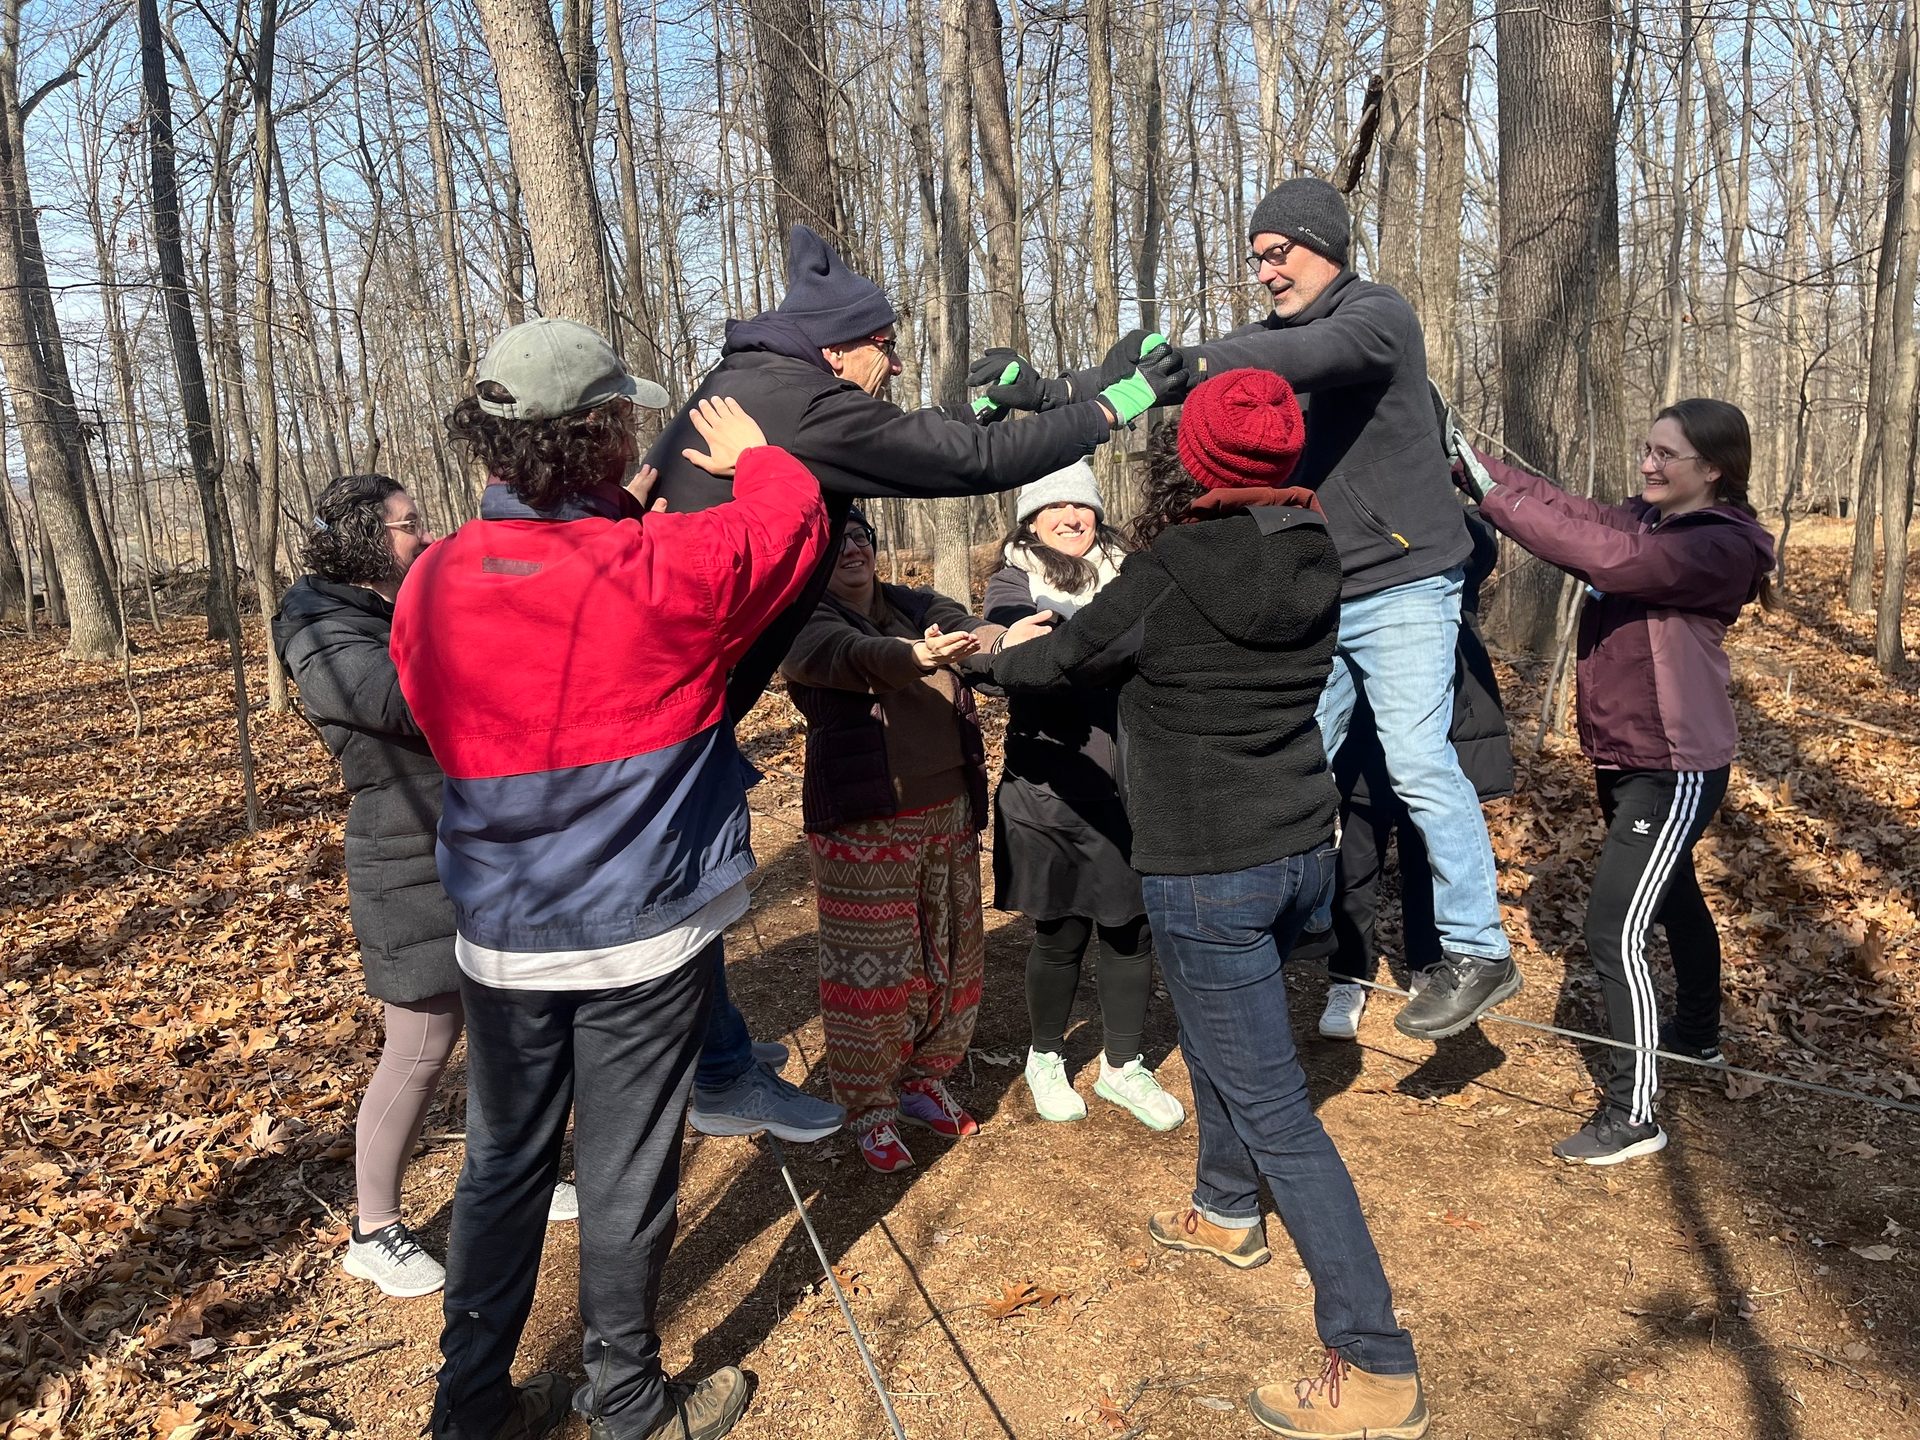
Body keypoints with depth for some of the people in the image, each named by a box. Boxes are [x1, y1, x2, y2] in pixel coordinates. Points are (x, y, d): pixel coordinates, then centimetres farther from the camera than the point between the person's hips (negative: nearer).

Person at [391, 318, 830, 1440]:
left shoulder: (435, 583, -4)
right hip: (641, 936, -4)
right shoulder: (660, 570, -18)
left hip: (500, 938, 4)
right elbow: (795, 523, -3)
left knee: (504, 1163, 18)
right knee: (625, 1176, 11)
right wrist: (752, 456, 20)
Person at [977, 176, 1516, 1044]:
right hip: (1312, 591, 7)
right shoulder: (1271, 338, 13)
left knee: (1418, 763, -11)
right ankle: (1301, 919, 20)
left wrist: (1183, 363, -45)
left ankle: (1478, 952, -1)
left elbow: (1306, 356, -30)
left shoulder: (1377, 315, -8)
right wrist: (1050, 392, -8)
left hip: (1400, 587, -7)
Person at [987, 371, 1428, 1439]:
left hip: (1209, 872, -7)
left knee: (1274, 1109, 0)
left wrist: (987, 660, 21)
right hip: (1303, 850, 7)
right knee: (1221, 1037, 29)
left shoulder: (1165, 580, -18)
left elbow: (1061, 661, -2)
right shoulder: (1315, 563, 0)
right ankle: (1229, 1213, 50)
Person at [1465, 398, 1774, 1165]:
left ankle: (1632, 1115, 3)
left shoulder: (1722, 549, -21)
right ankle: (1697, 1036, 50)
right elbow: (1570, 512, -9)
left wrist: (1491, 491, -34)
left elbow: (1602, 555, -34)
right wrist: (1475, 464, -23)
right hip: (1624, 758, 9)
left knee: (1614, 930, -9)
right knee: (1674, 900, 27)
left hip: (1675, 769, -9)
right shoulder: (1643, 519, 5)